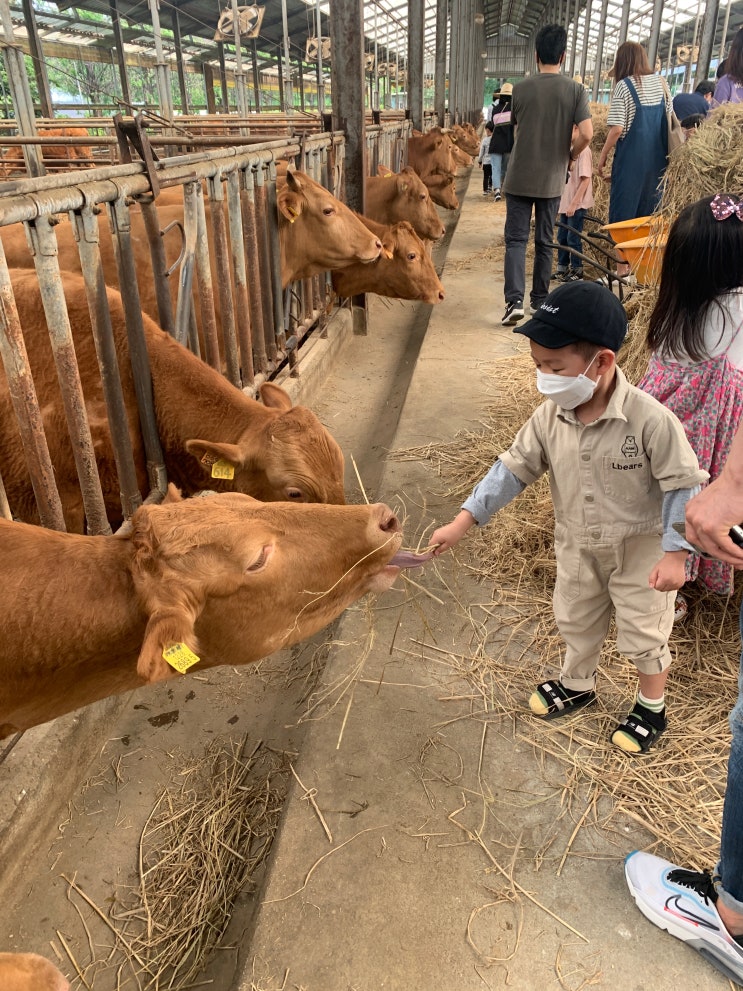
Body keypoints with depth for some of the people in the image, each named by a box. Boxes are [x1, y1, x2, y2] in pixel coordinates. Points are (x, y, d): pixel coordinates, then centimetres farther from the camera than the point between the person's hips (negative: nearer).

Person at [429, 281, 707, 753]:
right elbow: (515, 468, -8)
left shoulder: (650, 419, -30)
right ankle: (577, 684, 53)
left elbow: (684, 485, -21)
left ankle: (652, 707, 43)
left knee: (643, 633, 15)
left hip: (641, 550, -5)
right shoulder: (550, 417, -15)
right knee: (575, 621, 25)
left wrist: (675, 553, -22)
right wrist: (462, 523, -11)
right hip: (578, 547, 5)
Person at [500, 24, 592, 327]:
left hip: (520, 178, -1)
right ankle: (540, 301, 21)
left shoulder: (521, 88, -2)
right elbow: (586, 134, -12)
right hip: (552, 180, 1)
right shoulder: (575, 90, -4)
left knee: (516, 239, 0)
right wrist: (571, 156, 7)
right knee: (544, 242, 12)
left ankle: (514, 301, -16)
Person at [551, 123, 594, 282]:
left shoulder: (583, 151, -13)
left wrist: (573, 203, -19)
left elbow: (585, 180, -17)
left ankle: (577, 270, 9)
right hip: (565, 203, 8)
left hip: (577, 205, -8)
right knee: (562, 237, 12)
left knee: (573, 238, -2)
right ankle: (562, 268, 23)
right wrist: (560, 203, 15)